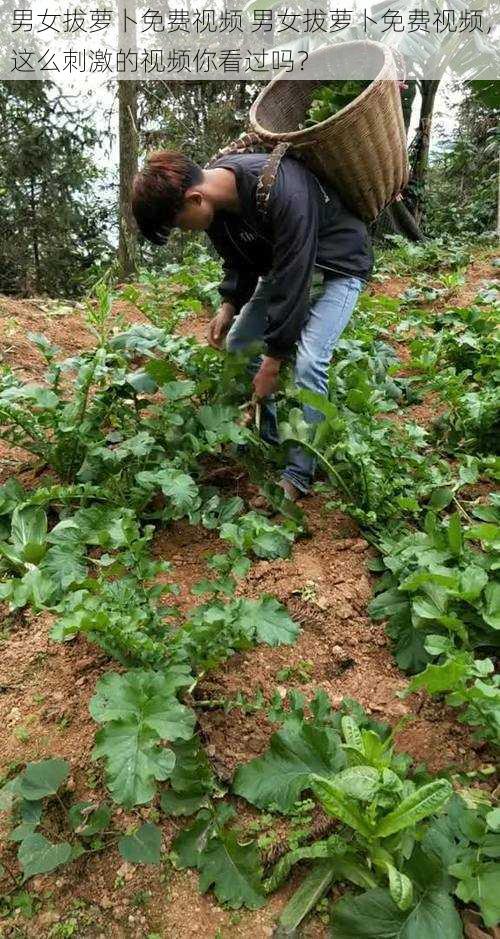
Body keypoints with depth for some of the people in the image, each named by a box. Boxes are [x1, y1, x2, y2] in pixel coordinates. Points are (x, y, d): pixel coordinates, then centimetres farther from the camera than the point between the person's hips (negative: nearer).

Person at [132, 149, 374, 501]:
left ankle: (298, 474, -10)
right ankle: (270, 438, 17)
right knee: (237, 344, 4)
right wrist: (229, 306, -13)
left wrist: (273, 360, -28)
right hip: (285, 262, 8)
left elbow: (292, 278, -34)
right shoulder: (216, 198, -13)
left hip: (339, 263, -8)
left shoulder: (281, 192, -38)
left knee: (308, 360, -23)